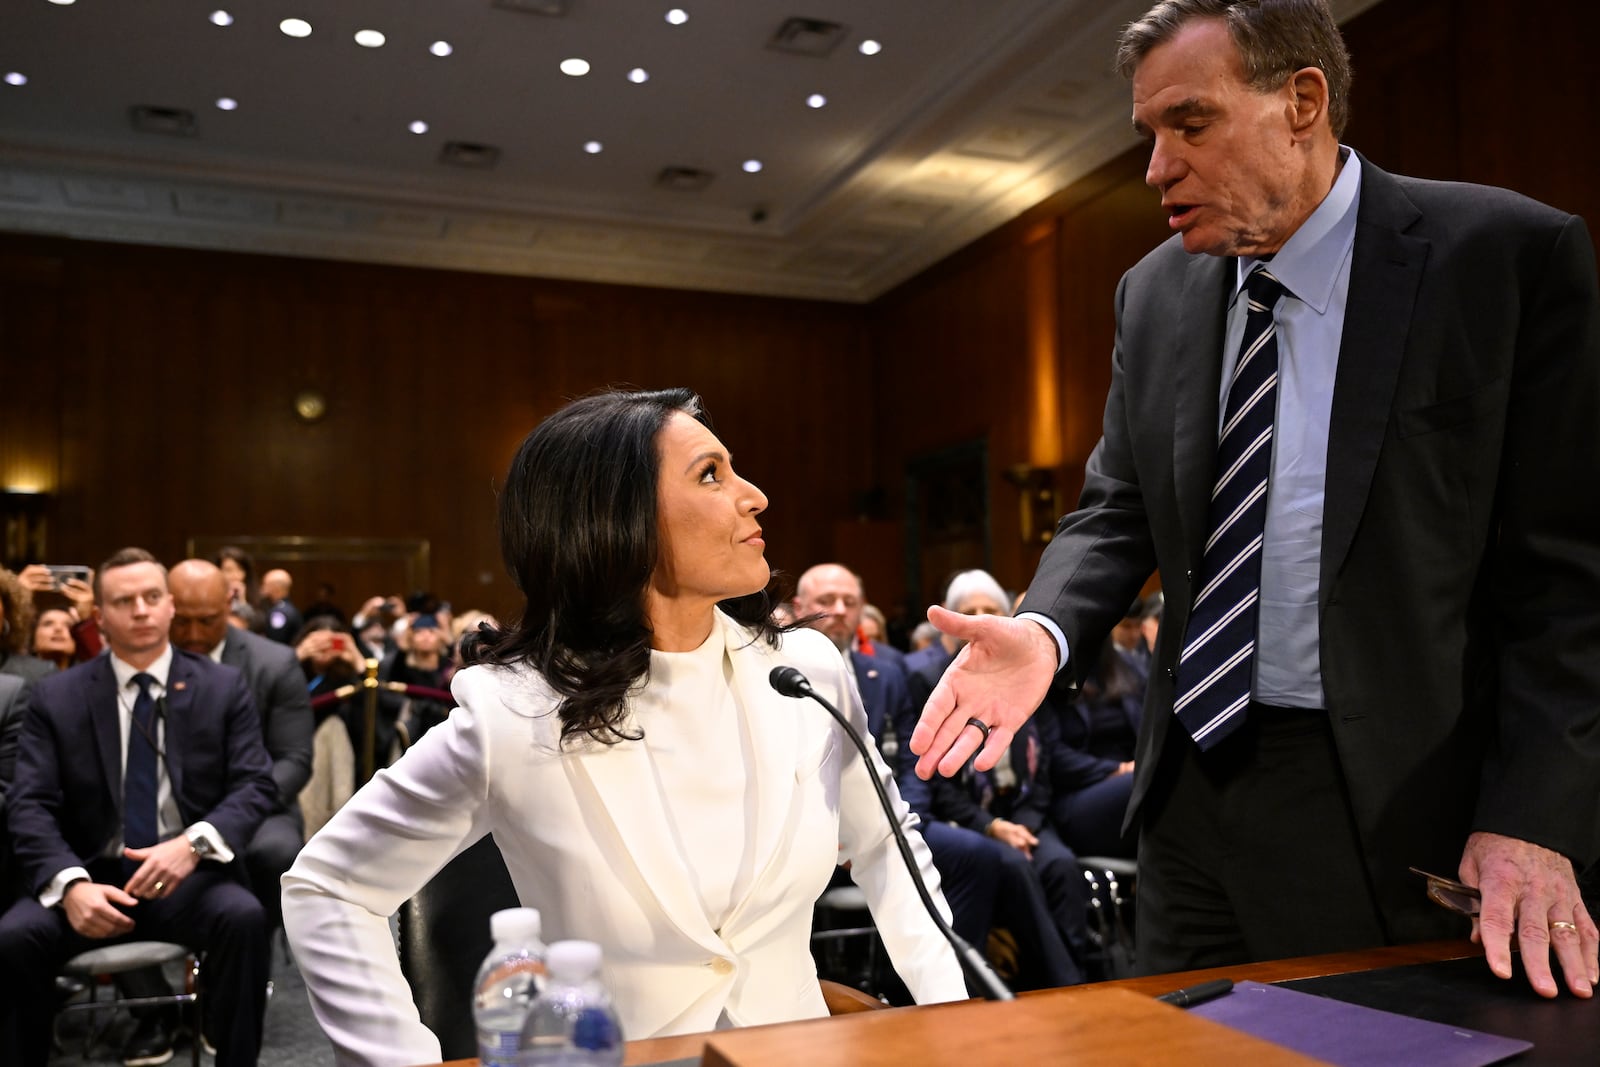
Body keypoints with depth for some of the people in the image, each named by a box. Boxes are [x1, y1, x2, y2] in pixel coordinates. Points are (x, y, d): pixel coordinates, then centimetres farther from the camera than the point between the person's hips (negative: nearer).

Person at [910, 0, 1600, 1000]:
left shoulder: (1510, 257, -9)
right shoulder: (1155, 293, 5)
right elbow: (1119, 510, 6)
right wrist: (1043, 633, -14)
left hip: (1394, 807, -4)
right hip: (1194, 793, 5)